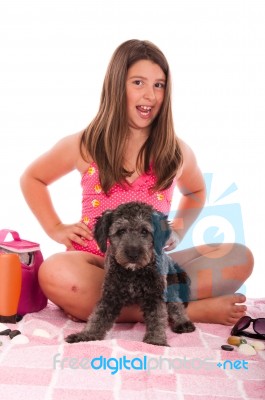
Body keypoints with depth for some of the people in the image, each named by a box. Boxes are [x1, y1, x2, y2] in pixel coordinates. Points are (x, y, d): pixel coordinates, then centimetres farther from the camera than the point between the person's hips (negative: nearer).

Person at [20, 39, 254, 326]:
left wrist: (179, 229, 9)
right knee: (55, 273, -37)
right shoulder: (83, 146, 2)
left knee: (240, 258, -19)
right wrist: (56, 228, 5)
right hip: (96, 263, -1)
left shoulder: (177, 151, 6)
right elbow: (31, 179, 18)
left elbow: (195, 192, 27)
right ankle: (191, 310, -25)